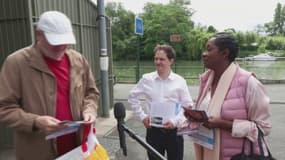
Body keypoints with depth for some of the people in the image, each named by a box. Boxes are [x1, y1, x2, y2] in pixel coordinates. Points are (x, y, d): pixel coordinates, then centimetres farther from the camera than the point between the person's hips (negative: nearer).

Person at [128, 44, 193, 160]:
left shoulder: (180, 81, -5)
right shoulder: (146, 79, -2)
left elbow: (188, 106, -3)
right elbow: (133, 97, 10)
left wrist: (175, 121, -15)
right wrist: (142, 116, 3)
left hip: (173, 130, -1)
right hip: (153, 130, 1)